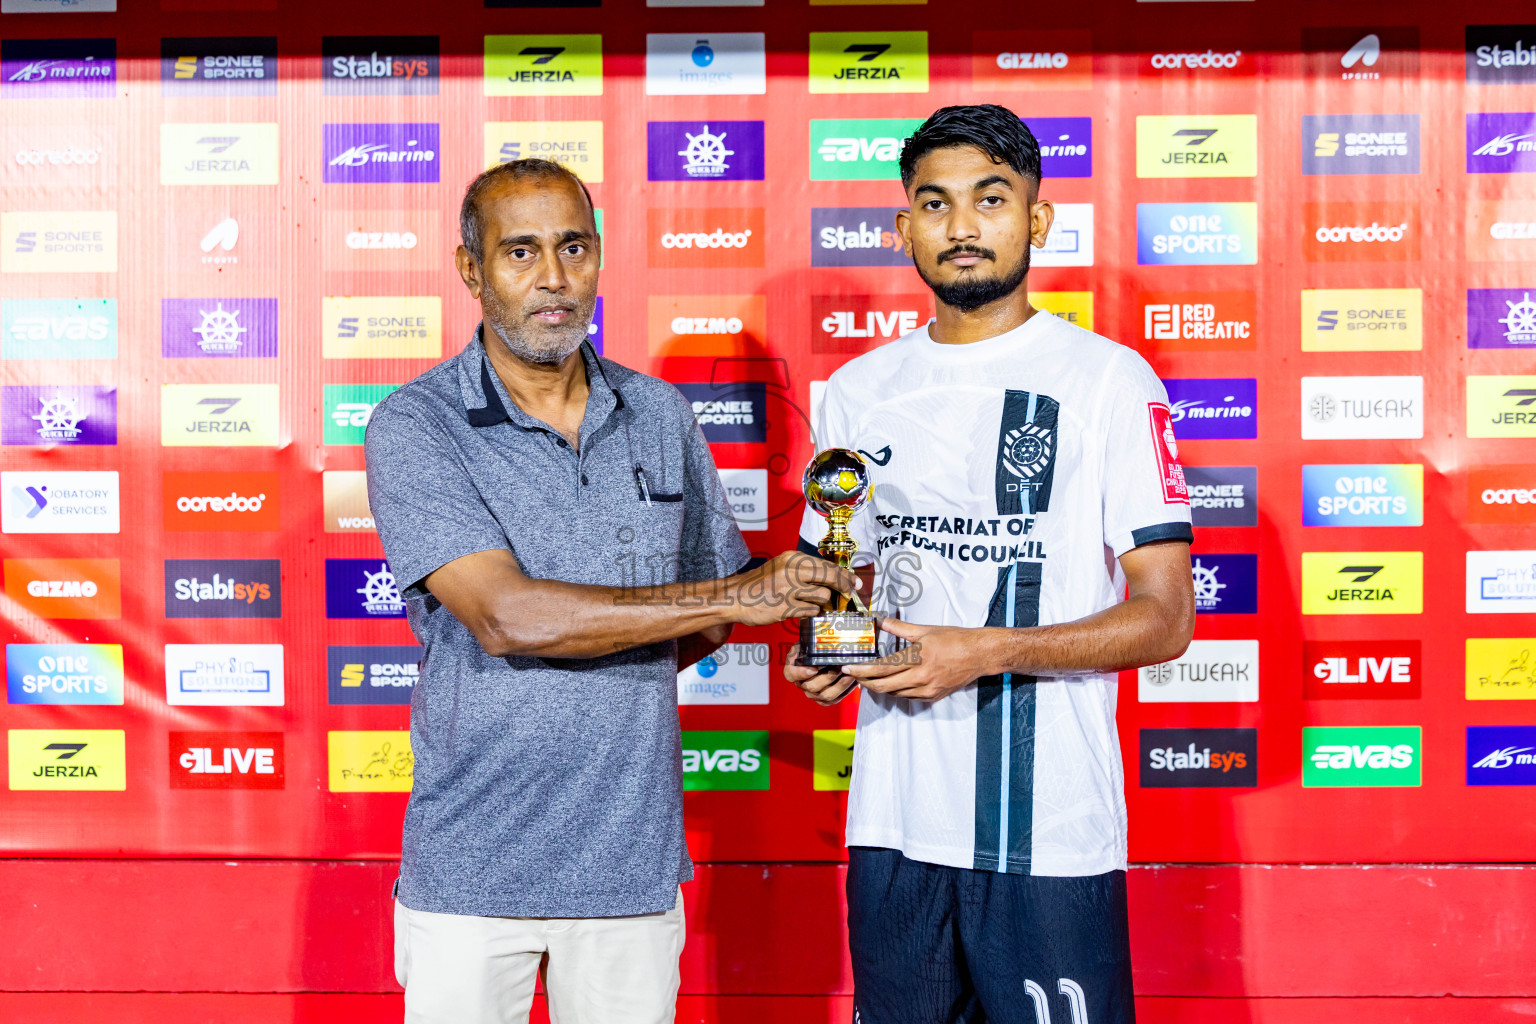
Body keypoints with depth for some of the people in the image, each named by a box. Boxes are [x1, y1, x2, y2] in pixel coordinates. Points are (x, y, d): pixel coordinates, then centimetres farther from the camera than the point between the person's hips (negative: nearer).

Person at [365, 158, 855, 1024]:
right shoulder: (417, 427, -8)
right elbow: (507, 617, -20)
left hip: (632, 857, 3)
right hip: (471, 865, -3)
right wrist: (732, 597, -17)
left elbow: (705, 616, 16)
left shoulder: (660, 414, 6)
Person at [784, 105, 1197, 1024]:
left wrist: (986, 651, -19)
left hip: (1051, 828, -4)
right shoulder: (857, 391, 11)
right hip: (893, 820, 4)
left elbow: (1164, 617, -7)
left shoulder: (1110, 380, -3)